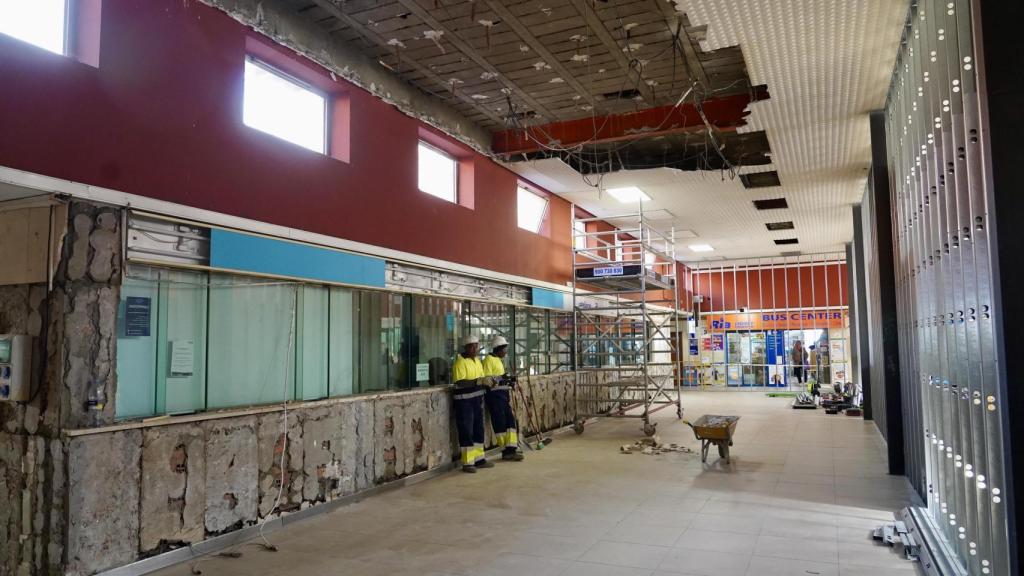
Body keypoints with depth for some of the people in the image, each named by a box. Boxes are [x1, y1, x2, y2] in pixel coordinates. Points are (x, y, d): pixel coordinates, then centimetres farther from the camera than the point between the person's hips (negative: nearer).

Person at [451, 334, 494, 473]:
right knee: (466, 431, -4)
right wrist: (479, 381, -29)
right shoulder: (460, 362, -13)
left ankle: (479, 459, 21)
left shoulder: (477, 360, 13)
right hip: (464, 401, -8)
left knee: (478, 430, 12)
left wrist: (487, 382, 3)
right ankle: (467, 463, 2)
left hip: (477, 399, 8)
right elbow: (459, 383, -23)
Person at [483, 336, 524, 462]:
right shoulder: (489, 360, -9)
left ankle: (511, 448, 7)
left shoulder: (499, 360, 20)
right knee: (500, 423, -4)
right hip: (494, 394, -9)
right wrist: (501, 378, -25)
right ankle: (506, 451, 3)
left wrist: (509, 380, 11)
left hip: (503, 394, 9)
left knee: (510, 420, 5)